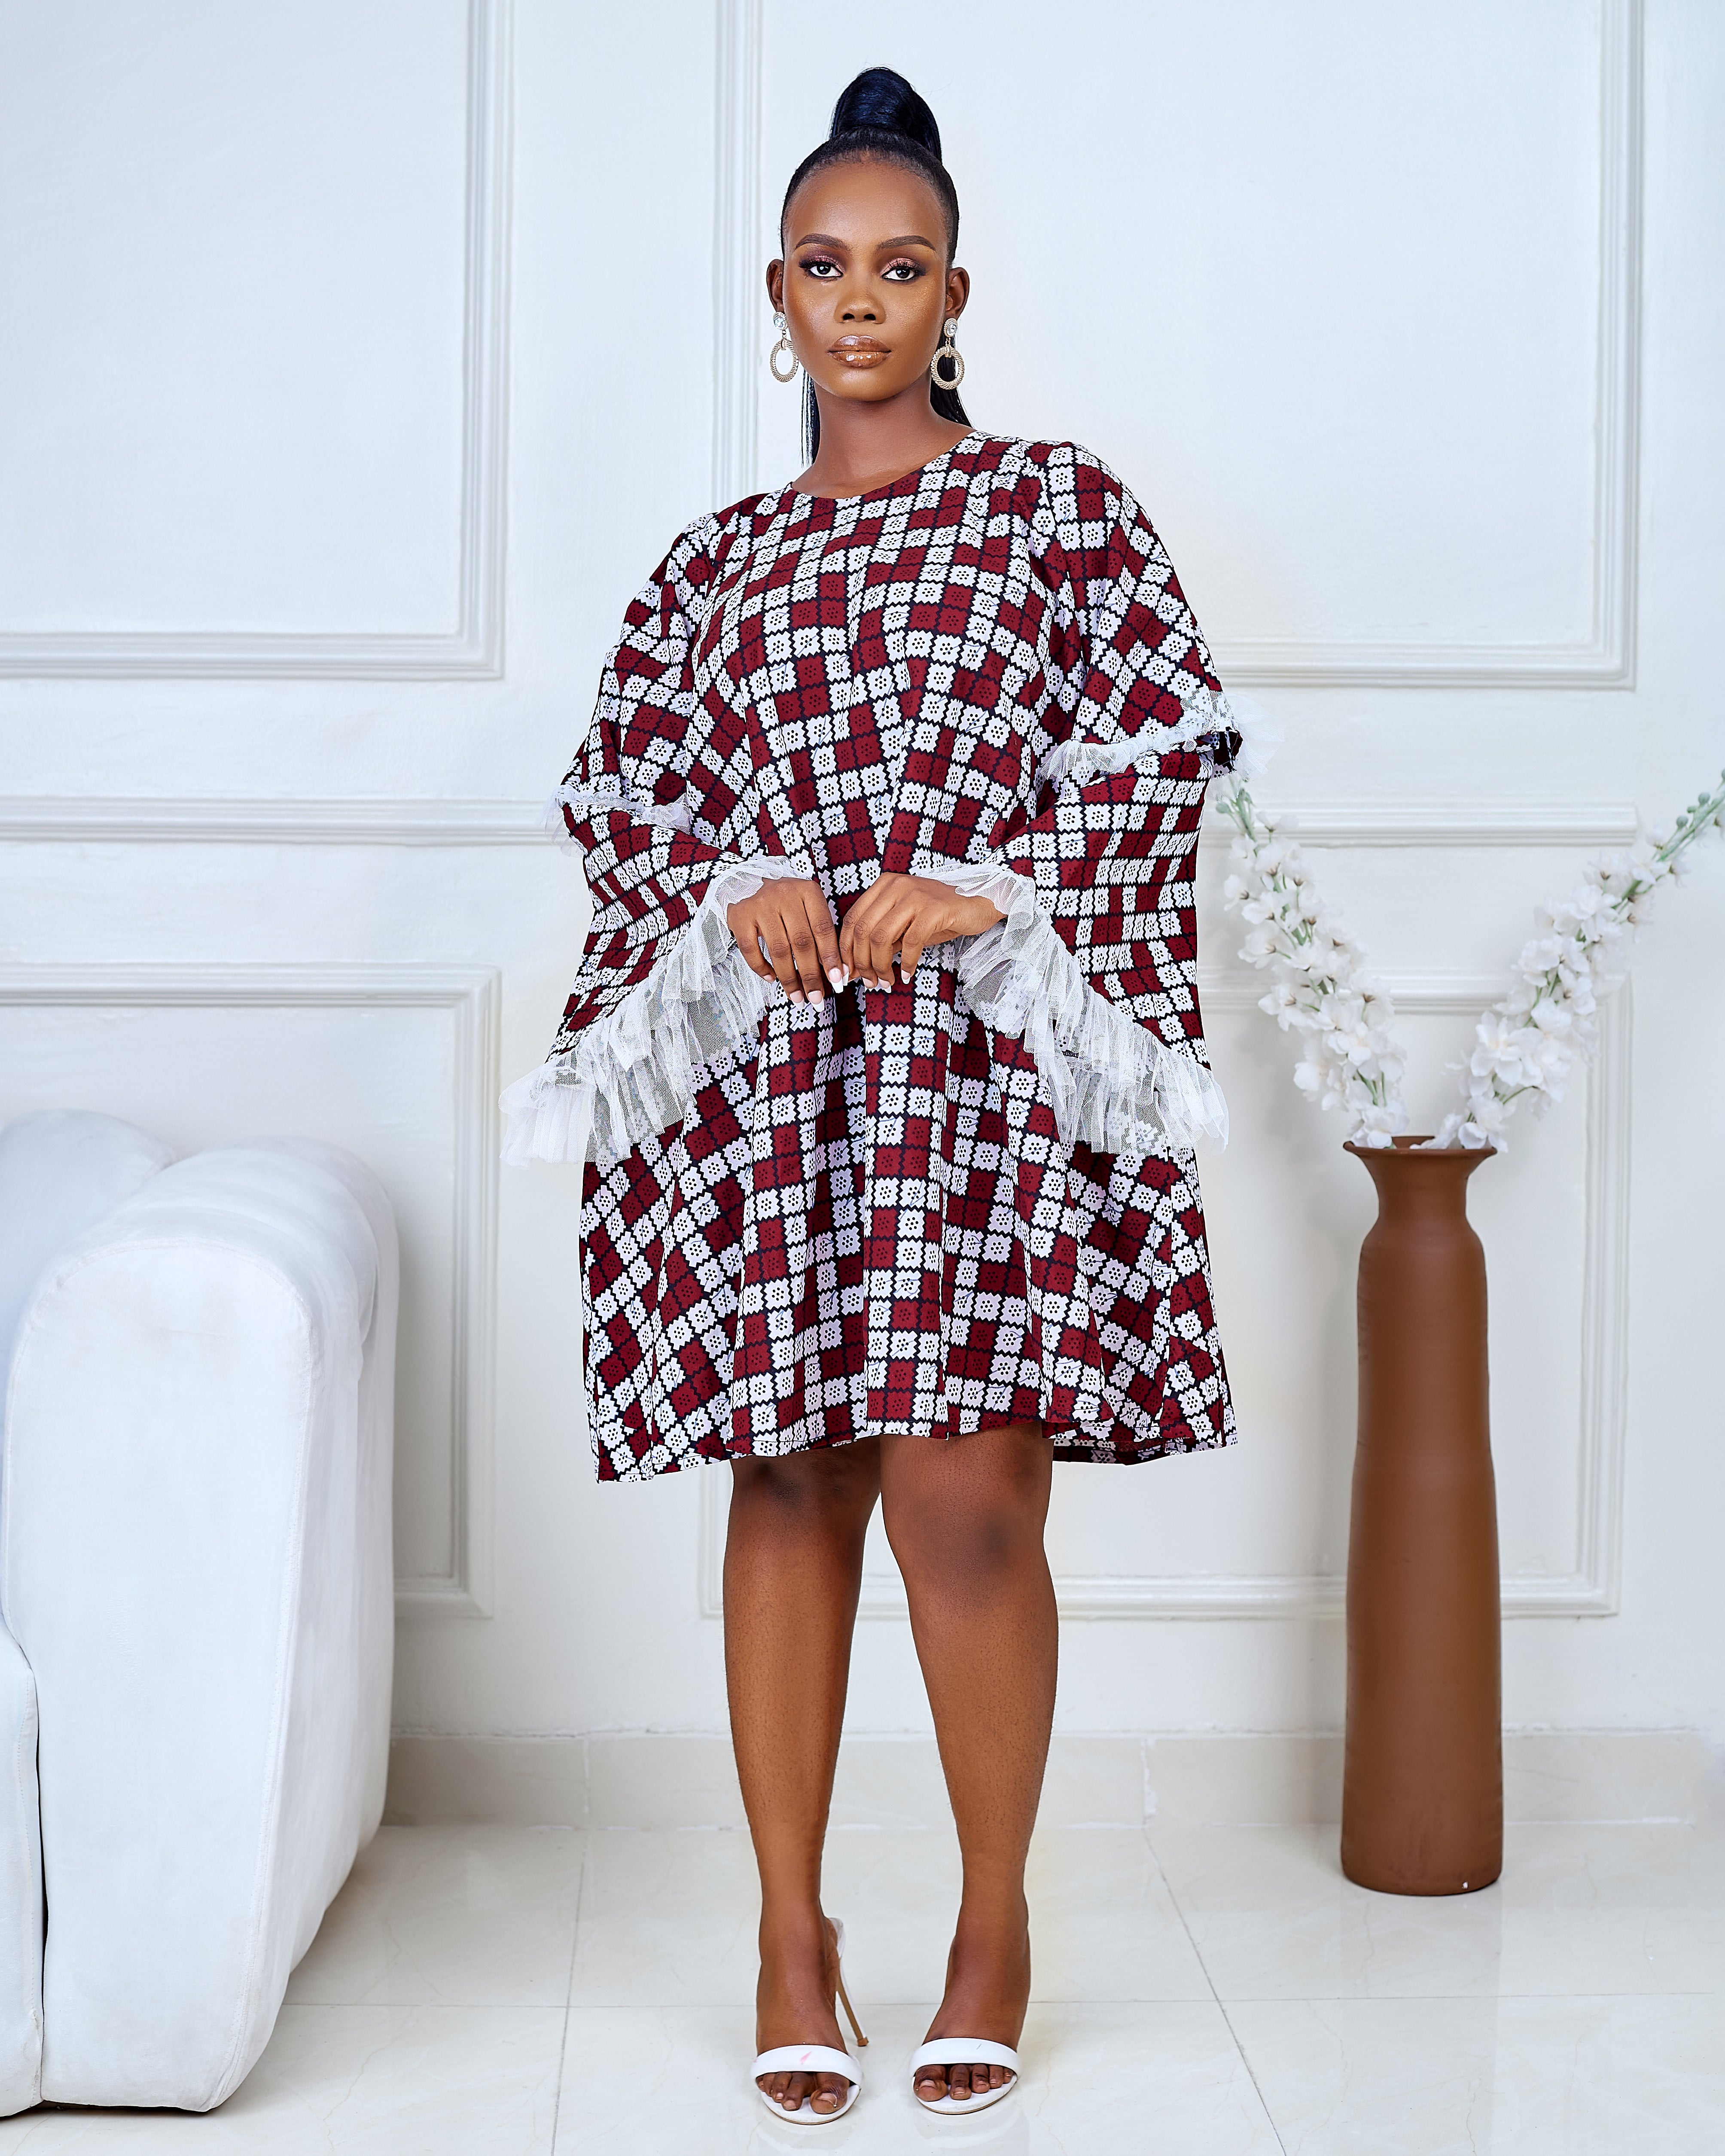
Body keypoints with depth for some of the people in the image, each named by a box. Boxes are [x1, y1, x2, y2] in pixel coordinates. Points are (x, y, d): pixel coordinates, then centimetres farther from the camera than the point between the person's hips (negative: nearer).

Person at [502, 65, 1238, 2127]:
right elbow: (615, 781, 11)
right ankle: (791, 1932, 17)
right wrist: (736, 891, -9)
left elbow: (1166, 737, -1)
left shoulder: (1057, 502, 8)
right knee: (786, 1484, 5)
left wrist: (980, 887, -13)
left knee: (965, 1497, -8)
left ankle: (996, 1919, 13)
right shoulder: (714, 558, 16)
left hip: (993, 1051, -3)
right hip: (760, 1059, 3)